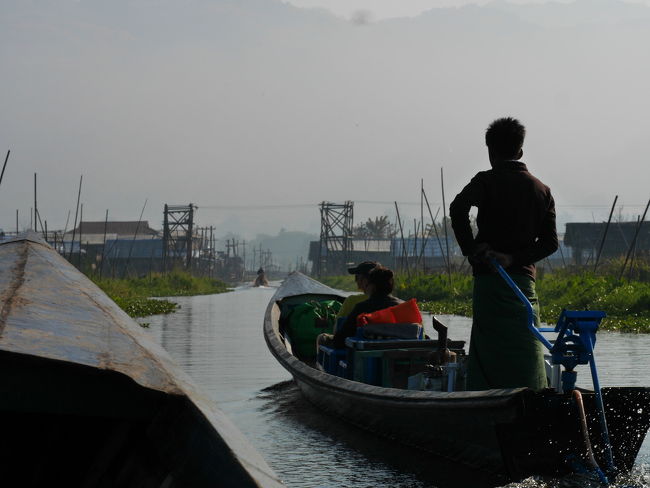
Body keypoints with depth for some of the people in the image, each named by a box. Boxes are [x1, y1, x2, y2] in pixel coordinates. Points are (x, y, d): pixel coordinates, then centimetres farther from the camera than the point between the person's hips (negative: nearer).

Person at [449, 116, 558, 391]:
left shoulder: (486, 181, 0)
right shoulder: (541, 190, 14)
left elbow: (458, 208, -20)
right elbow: (550, 242, 5)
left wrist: (470, 249, -10)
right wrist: (514, 258, -5)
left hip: (489, 279, -3)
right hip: (524, 279, 3)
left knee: (487, 355, -1)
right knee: (526, 352, 4)